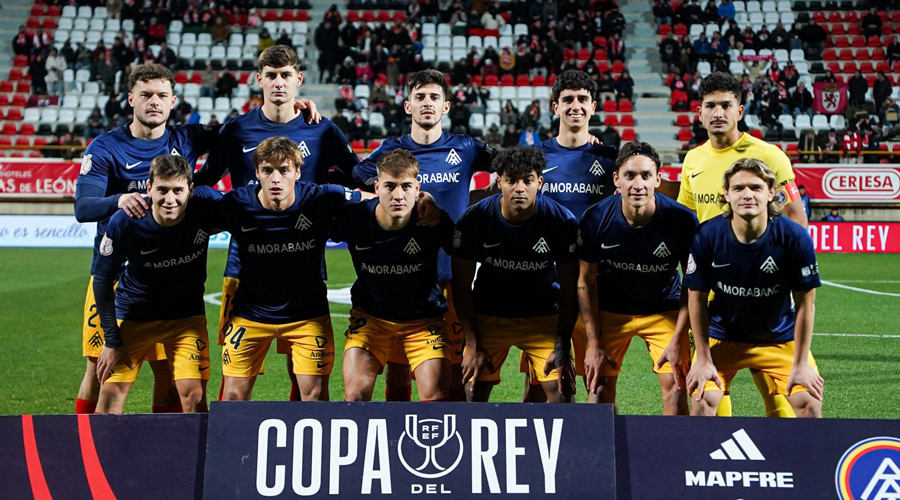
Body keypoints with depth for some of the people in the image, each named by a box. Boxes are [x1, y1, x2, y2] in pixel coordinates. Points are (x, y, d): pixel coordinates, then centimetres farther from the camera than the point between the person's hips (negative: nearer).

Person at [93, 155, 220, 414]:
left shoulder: (205, 204, -23)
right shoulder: (124, 222, -24)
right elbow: (103, 279, -12)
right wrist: (111, 340, -10)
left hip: (187, 315, 1)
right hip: (133, 313, -1)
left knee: (194, 395, -7)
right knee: (112, 392, -2)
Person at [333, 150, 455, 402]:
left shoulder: (435, 220, -21)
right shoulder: (353, 218, -20)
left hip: (424, 318, -1)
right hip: (369, 315, 1)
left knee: (435, 398, -11)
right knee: (355, 395, -9)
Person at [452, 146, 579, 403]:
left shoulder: (562, 221, -16)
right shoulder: (473, 220, -15)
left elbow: (569, 289, -8)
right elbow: (462, 285, -7)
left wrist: (562, 347, -13)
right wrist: (473, 345, -10)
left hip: (544, 317, 0)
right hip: (488, 316, 0)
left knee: (562, 395, -10)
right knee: (474, 396, -3)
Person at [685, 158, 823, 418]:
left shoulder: (794, 237, -20)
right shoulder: (706, 236, -20)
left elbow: (805, 303, -12)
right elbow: (697, 298, -10)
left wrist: (800, 364, -10)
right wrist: (703, 359, -8)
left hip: (781, 337, 0)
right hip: (722, 336, 0)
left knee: (809, 402, -12)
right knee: (703, 399, -16)